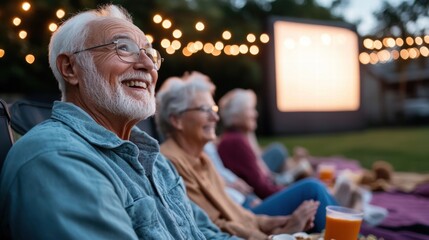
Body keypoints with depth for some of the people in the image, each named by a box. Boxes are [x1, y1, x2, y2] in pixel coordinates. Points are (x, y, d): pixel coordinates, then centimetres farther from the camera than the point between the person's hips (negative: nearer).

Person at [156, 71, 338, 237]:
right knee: (312, 193, -8)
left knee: (312, 189, -1)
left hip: (243, 223, 9)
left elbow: (224, 208, 6)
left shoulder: (198, 156, 7)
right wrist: (277, 234, -19)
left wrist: (270, 222, -6)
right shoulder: (171, 161, -22)